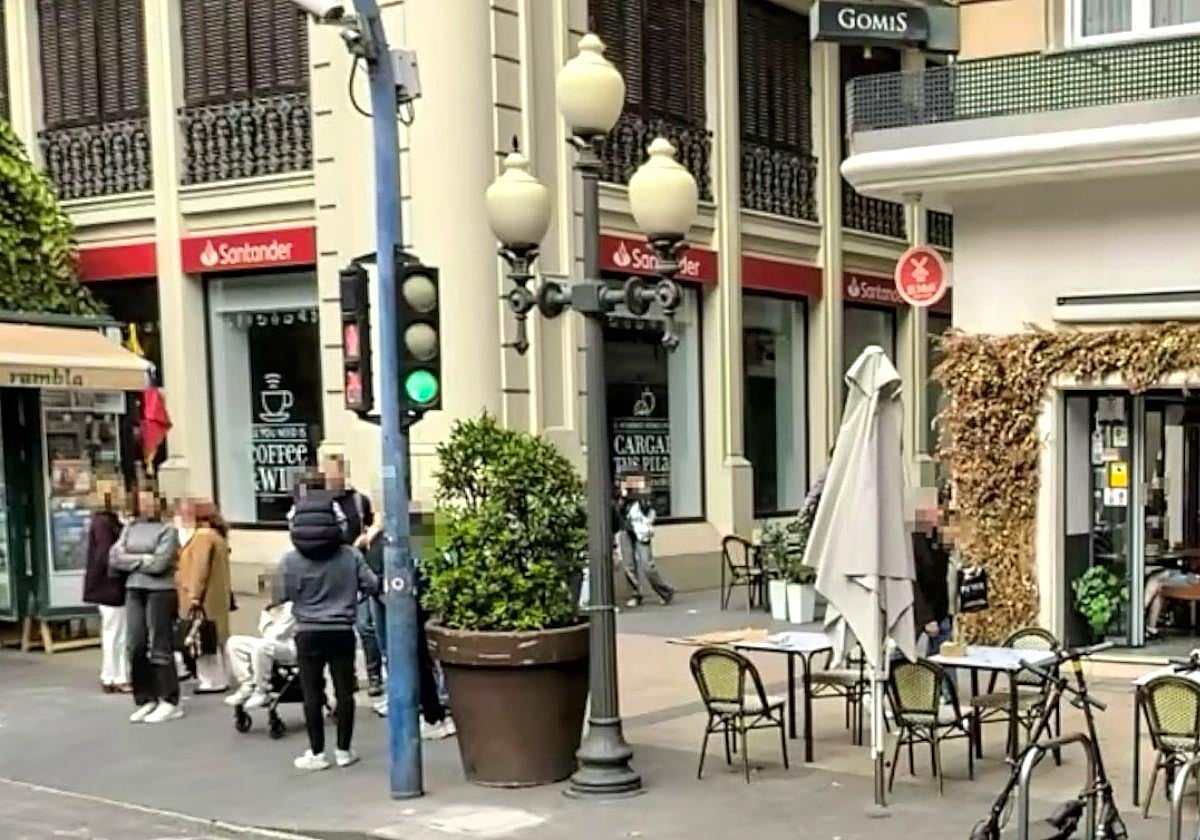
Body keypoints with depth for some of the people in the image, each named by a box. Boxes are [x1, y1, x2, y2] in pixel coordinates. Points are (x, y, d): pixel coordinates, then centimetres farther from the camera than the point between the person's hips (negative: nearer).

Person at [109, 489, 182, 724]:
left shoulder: (167, 530, -3)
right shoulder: (130, 528, 12)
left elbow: (159, 563, -13)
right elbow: (115, 558, 2)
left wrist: (132, 561, -2)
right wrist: (144, 559, -6)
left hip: (160, 591, -5)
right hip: (133, 591, 5)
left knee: (159, 647, -4)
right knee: (136, 647, 4)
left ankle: (170, 703, 1)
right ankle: (146, 700, 15)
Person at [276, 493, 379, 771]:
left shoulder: (291, 560, -9)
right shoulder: (350, 555, -5)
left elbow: (281, 596, -2)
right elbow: (371, 586, -1)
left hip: (309, 633, -1)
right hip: (342, 631, 1)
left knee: (312, 693, 6)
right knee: (344, 691, 9)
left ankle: (317, 753, 10)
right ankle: (343, 750, 15)